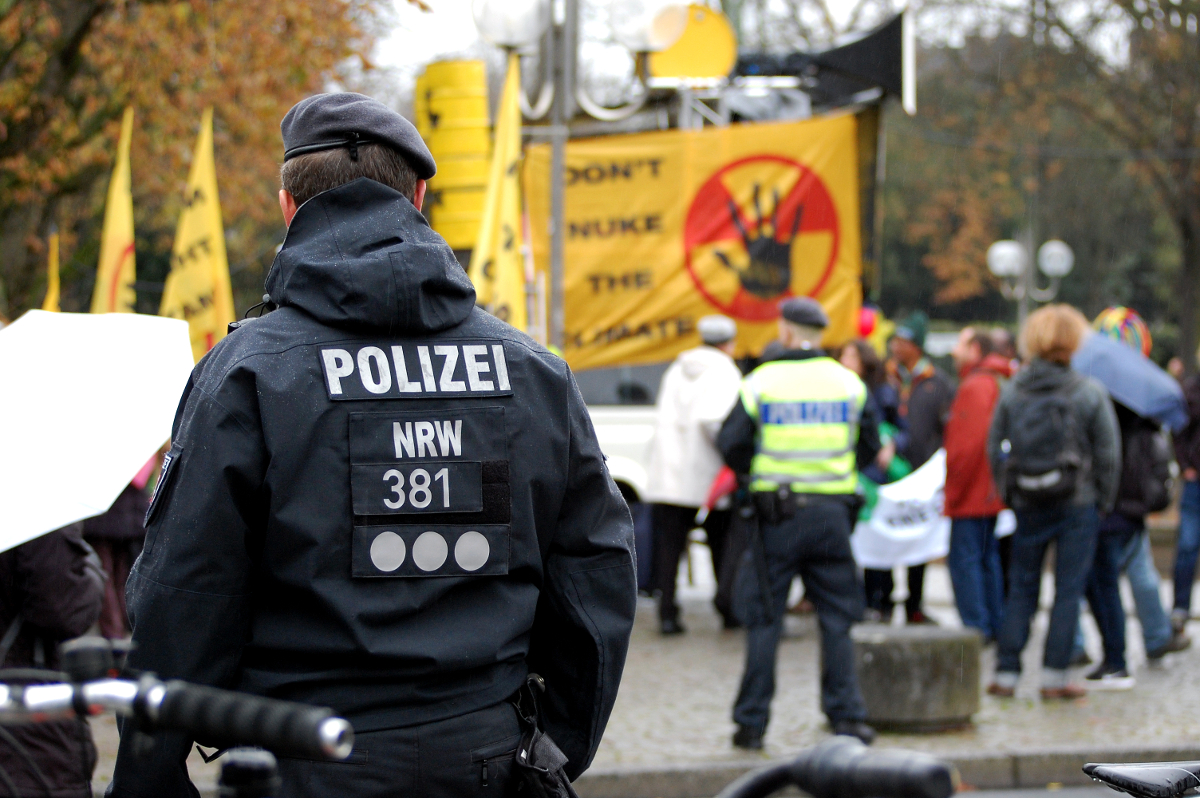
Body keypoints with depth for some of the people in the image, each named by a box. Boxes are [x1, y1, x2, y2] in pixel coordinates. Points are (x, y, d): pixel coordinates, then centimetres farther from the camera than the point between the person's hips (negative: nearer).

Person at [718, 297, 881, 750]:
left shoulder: (761, 382, -4)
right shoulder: (849, 383, 5)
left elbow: (731, 445, -4)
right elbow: (870, 445, 9)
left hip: (778, 513, -2)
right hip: (833, 512, 2)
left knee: (764, 618, 4)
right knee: (837, 616, 9)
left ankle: (751, 723, 4)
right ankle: (846, 716, 7)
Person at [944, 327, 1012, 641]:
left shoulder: (975, 387, -15)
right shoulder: (998, 383, 16)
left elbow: (968, 443, -21)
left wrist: (953, 487, -15)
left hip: (971, 496, -10)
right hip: (991, 492, 10)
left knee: (964, 559, -7)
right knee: (987, 556, 15)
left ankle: (976, 625, -9)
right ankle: (994, 625, 18)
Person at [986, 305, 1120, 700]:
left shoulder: (1012, 391, 0)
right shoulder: (1089, 393, -8)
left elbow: (994, 448, 5)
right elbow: (1108, 455, -4)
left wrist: (1008, 494, 14)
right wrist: (1103, 502, 7)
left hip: (1027, 504, 3)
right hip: (1077, 504, -3)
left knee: (1021, 589, 11)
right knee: (1069, 590, 4)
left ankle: (1006, 673, 9)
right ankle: (1054, 675, 3)